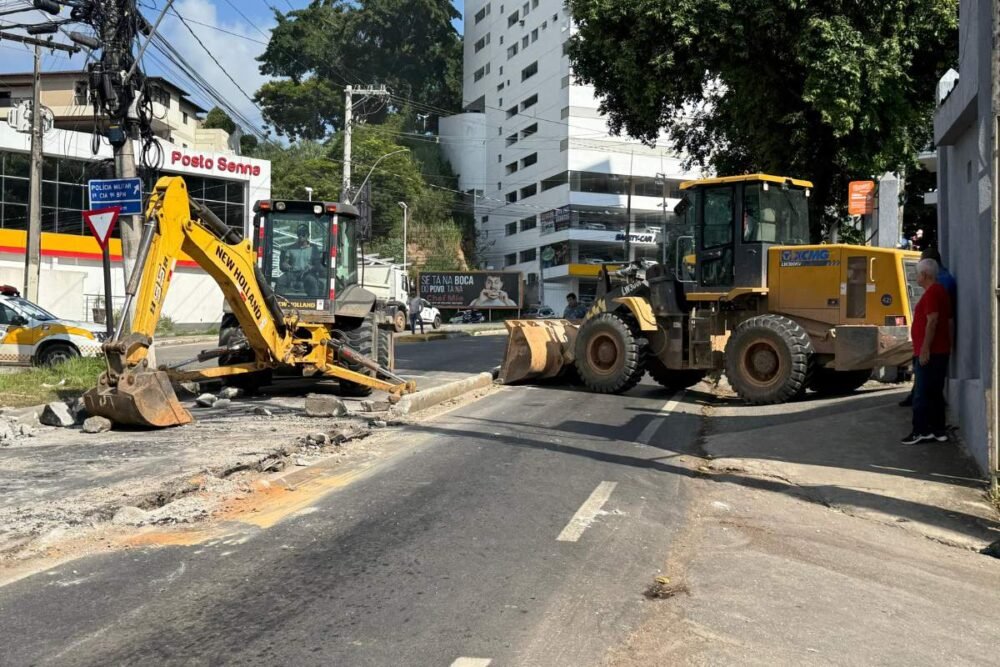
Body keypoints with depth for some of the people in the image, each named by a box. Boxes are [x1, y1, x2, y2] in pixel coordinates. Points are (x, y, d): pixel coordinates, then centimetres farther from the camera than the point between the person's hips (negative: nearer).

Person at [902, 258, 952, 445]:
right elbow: (948, 322, 19)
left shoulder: (932, 293, -13)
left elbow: (932, 321, -21)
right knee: (935, 394, 12)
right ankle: (939, 431, 15)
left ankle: (922, 431, -5)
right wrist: (949, 345, 22)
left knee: (922, 394, -7)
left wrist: (925, 349, -22)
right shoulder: (941, 291, 18)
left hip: (929, 353, -10)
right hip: (940, 351, 10)